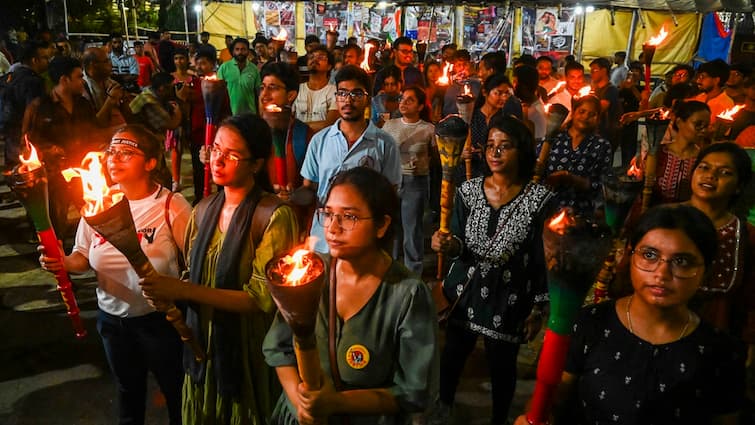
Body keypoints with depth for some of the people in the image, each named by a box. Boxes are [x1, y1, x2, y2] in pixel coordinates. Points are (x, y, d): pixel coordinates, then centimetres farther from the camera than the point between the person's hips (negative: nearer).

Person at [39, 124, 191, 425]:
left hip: (160, 319, -4)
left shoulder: (171, 206, -17)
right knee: (128, 392, 26)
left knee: (176, 394, 16)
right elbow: (83, 256, 7)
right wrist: (63, 263, -14)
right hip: (112, 319, 5)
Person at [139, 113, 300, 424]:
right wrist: (165, 292, -11)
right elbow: (194, 274, 11)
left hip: (248, 352, -6)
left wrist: (184, 291, -24)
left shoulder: (274, 216, -20)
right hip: (202, 344, 6)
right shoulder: (204, 210, 2)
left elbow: (262, 298, -22)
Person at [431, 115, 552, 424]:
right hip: (466, 291, 3)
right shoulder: (468, 190, -4)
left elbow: (542, 257, -7)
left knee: (502, 364, 13)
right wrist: (450, 245, -23)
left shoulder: (539, 198, -12)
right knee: (453, 354, 18)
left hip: (510, 298, -2)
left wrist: (538, 309, -4)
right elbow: (460, 244, 1)